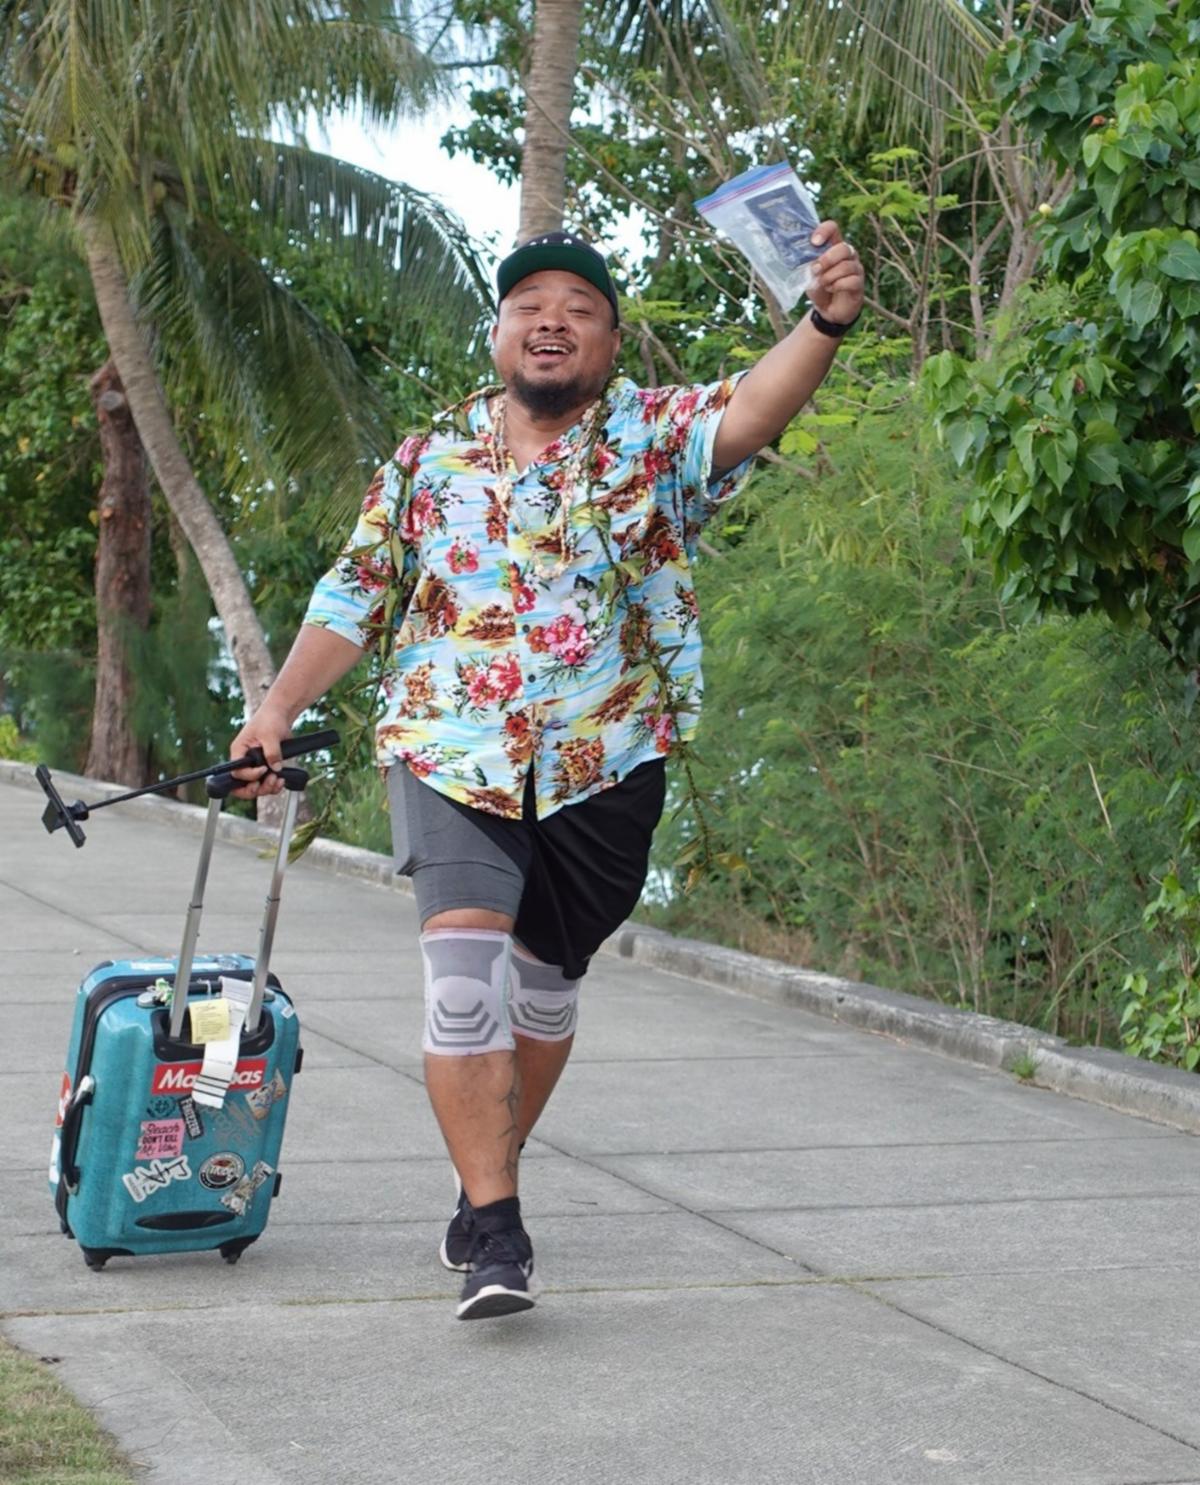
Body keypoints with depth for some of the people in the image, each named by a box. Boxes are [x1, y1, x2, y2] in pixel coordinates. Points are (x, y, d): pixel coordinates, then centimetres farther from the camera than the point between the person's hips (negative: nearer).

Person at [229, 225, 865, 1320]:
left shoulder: (655, 438, -1)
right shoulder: (429, 461, 7)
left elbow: (750, 411, -22)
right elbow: (355, 597, 13)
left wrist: (824, 325, -42)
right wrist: (278, 710, 2)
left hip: (604, 766, 0)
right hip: (452, 755, 0)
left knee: (546, 983, 13)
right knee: (463, 966, -17)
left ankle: (489, 1175, 36)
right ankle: (493, 1228, -15)